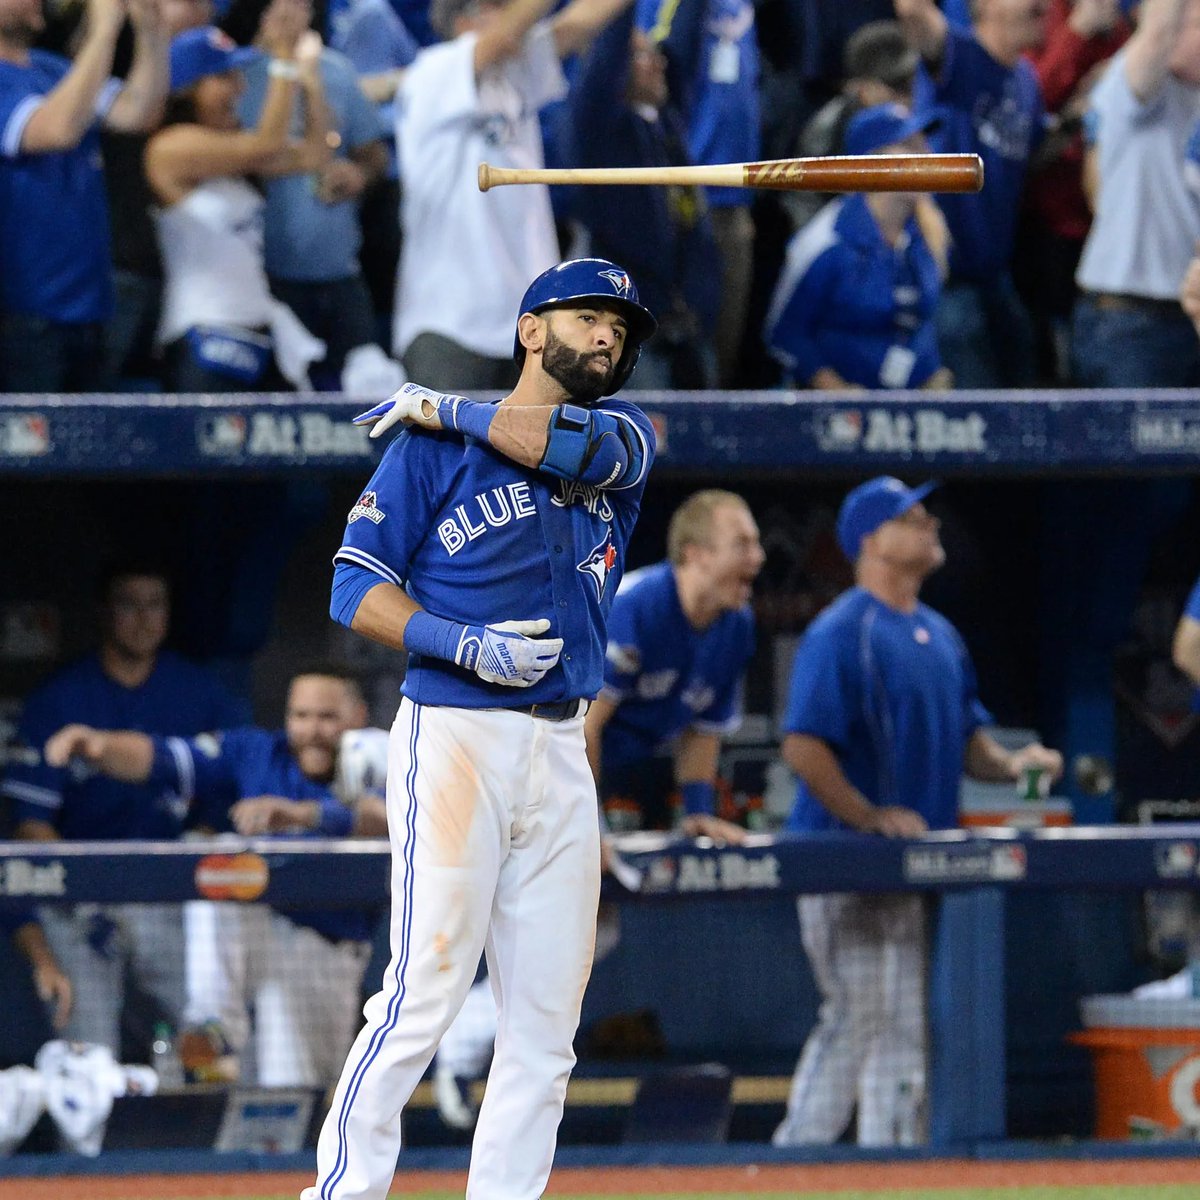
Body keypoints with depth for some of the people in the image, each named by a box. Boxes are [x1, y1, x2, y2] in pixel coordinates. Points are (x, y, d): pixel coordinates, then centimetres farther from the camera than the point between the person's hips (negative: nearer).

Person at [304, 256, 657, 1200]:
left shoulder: (624, 434, 14)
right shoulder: (432, 446, 1)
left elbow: (589, 445, -11)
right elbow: (355, 590, -2)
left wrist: (445, 408, -5)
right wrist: (464, 645, -16)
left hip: (562, 751, 5)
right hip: (455, 734, -5)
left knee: (547, 1015, 2)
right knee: (425, 992, -13)